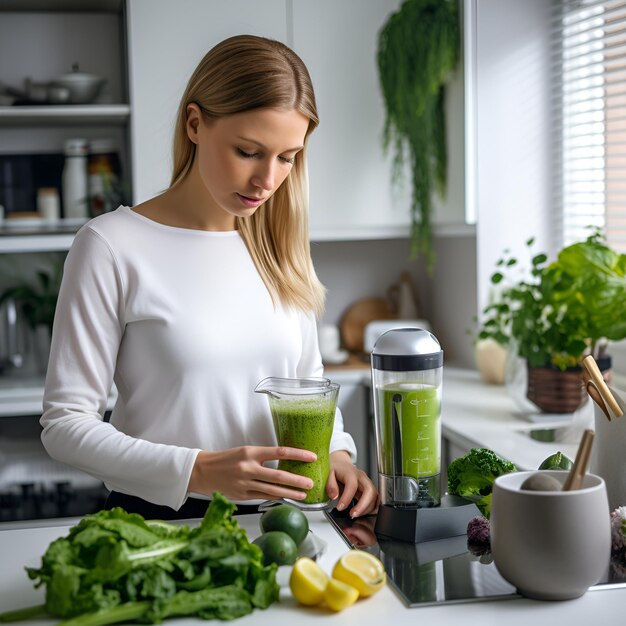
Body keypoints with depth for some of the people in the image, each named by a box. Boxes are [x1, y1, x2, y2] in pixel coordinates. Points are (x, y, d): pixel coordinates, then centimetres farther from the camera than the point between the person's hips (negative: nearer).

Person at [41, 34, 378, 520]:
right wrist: (199, 472, -24)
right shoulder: (113, 246, -10)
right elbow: (66, 423, -11)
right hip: (158, 522, 0)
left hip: (274, 518, 1)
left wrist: (337, 453, -4)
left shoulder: (280, 247, 7)